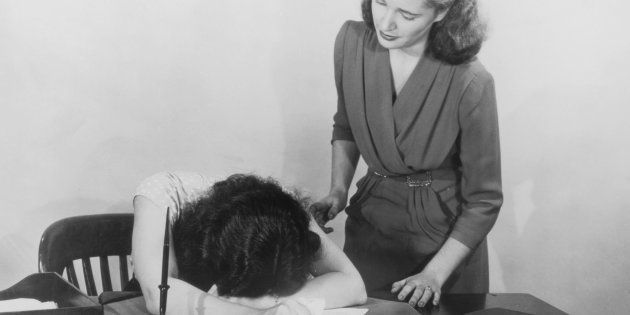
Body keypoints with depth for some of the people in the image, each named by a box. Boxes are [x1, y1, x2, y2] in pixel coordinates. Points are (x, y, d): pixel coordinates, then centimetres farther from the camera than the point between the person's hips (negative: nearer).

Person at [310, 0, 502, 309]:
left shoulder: (471, 83, -26)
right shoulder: (351, 41, -14)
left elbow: (483, 201, -15)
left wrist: (434, 274, -18)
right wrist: (338, 190, -7)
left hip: (447, 238, -3)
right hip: (370, 222, 3)